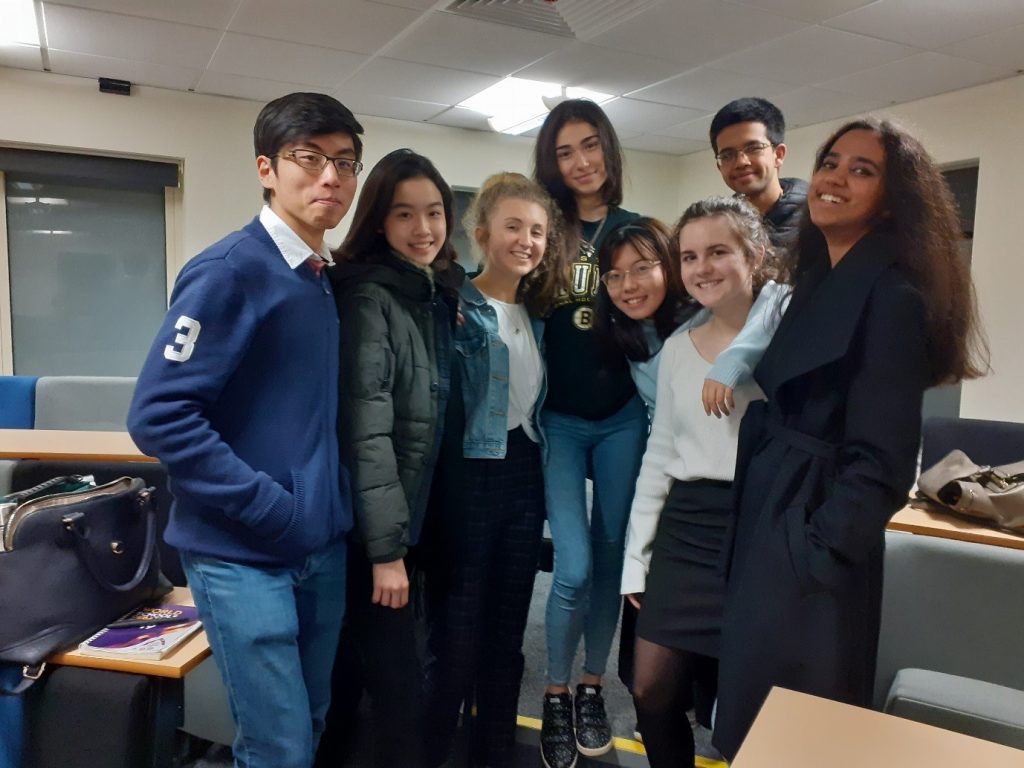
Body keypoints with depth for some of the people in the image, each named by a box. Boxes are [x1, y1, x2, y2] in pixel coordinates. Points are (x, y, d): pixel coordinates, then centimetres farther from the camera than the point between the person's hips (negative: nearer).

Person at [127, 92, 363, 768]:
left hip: (325, 543, 7)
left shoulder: (334, 278, 9)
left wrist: (336, 498, 5)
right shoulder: (231, 270, -15)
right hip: (244, 550, -7)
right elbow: (159, 414, -20)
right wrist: (267, 505, -19)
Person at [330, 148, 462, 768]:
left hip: (418, 513, 8)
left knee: (386, 666, 19)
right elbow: (365, 430, -22)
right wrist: (385, 547, -21)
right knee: (398, 678, 0)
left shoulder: (441, 292, 8)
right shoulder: (368, 296, -17)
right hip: (374, 526, -8)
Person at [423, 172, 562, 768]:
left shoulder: (536, 316, 11)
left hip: (524, 475, 6)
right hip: (469, 478, -6)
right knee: (458, 632, 4)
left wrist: (542, 479, 13)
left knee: (508, 630, 16)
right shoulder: (455, 306, -9)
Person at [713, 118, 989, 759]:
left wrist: (818, 560, -18)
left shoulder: (892, 294, -16)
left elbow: (879, 459, -19)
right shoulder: (816, 280, 11)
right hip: (768, 518, 8)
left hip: (811, 536, -8)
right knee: (750, 717, 21)